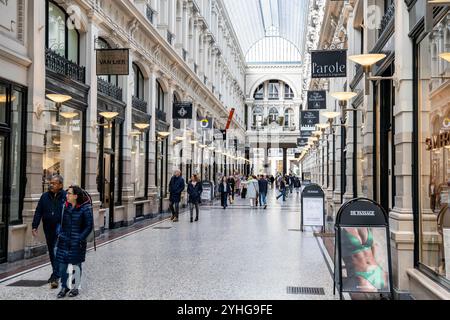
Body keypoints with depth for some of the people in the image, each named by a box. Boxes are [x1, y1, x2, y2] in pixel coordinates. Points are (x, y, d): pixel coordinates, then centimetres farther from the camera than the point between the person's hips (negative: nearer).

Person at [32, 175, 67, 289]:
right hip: (48, 229, 5)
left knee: (57, 251, -11)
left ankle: (55, 276, -11)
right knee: (51, 252, 15)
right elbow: (38, 212, 7)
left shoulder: (65, 197, -8)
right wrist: (34, 226, -1)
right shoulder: (45, 197, 5)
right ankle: (56, 273, 31)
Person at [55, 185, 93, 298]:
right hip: (64, 241, 4)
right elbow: (60, 221, 15)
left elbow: (89, 226, -9)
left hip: (77, 242, -4)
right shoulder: (65, 206, 3)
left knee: (76, 265, 9)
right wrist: (59, 233, 1)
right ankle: (64, 287, 21)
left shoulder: (85, 208, -11)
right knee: (62, 265, 4)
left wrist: (80, 239, -14)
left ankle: (75, 288, 24)